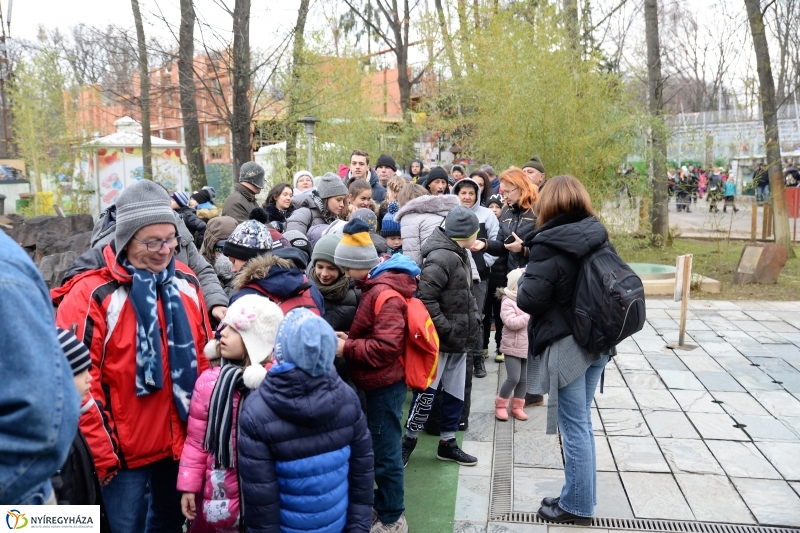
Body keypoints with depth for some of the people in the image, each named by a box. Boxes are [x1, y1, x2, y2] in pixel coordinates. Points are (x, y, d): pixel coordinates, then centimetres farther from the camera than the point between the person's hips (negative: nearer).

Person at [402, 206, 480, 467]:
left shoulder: (459, 255, 12)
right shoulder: (441, 258, -20)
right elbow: (425, 299, -27)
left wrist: (469, 325, 12)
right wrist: (445, 329, -23)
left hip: (459, 338, 10)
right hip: (439, 340, -9)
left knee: (456, 393, 15)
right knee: (427, 392, -2)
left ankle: (447, 442, 28)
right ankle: (408, 440, 15)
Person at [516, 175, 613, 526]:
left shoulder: (550, 245, -16)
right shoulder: (597, 236, 5)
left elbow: (529, 300, -17)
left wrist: (523, 283, 2)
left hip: (566, 345, -7)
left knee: (574, 427, 4)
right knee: (582, 422, 17)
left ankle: (577, 506, 17)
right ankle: (582, 497, 30)